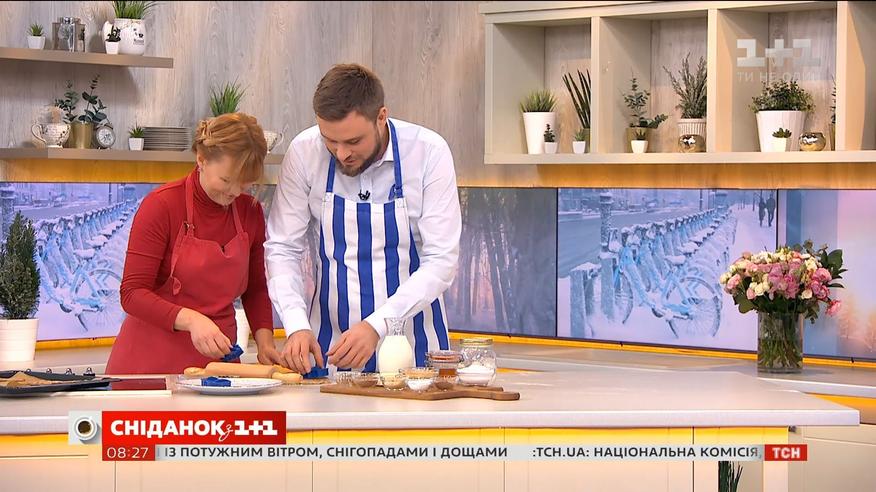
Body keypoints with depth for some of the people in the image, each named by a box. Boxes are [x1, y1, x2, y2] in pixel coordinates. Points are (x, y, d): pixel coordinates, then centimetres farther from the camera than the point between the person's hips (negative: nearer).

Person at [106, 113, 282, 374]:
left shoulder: (250, 212, 6)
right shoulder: (161, 205, -8)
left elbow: (255, 289, 18)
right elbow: (132, 293, -11)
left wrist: (264, 340, 1)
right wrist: (191, 319, -25)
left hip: (217, 358, 4)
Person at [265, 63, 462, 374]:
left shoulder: (429, 153, -11)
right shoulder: (304, 153, -6)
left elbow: (441, 259, -11)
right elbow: (282, 248, 1)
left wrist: (375, 326, -22)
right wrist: (297, 326, -15)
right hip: (328, 340, 1)